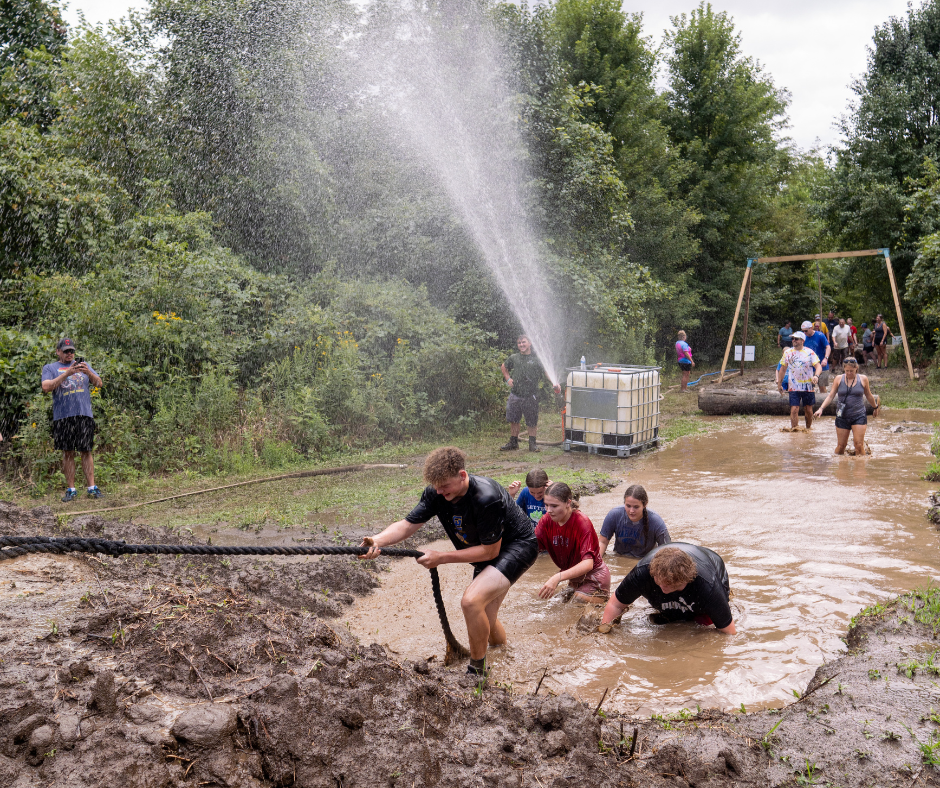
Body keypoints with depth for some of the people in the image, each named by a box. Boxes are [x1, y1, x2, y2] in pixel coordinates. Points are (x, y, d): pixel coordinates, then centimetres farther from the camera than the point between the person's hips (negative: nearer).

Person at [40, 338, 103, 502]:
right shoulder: (50, 368, 12)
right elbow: (46, 387, -6)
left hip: (84, 415, 1)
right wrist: (67, 373, -15)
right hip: (62, 416, -1)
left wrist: (88, 372, -12)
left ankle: (92, 487, 1)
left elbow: (99, 384, 9)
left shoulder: (83, 365, 18)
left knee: (86, 451, 0)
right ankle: (71, 489, 7)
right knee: (68, 453, 1)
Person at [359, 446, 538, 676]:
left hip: (518, 546, -8)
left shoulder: (486, 498, -35)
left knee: (471, 601, -27)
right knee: (484, 621, 16)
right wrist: (378, 540, -38)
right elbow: (408, 524, -18)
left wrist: (442, 557, -29)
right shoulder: (436, 493, -14)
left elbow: (490, 550, -27)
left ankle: (476, 673, -8)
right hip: (485, 551, 8)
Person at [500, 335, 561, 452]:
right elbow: (503, 367, 28)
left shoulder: (536, 359, 1)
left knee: (532, 422, 3)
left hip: (530, 396, -3)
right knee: (513, 420, 9)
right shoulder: (514, 358, 10)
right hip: (515, 394, 3)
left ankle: (532, 444, 14)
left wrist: (555, 383, -21)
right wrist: (508, 379, 14)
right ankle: (513, 443, 21)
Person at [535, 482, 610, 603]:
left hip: (594, 577, -7)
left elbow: (588, 564, -38)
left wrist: (557, 578, -52)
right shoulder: (547, 520, -7)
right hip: (574, 576, 7)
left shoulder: (582, 523, -27)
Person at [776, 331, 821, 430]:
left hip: (808, 386, 0)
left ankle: (809, 427, 30)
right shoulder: (788, 352, 4)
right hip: (794, 387, 0)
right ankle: (793, 429, -1)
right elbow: (782, 369, 12)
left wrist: (816, 376, -26)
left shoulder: (809, 352, -1)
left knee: (808, 409, 10)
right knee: (794, 409, -8)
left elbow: (818, 366, -6)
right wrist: (779, 383, 13)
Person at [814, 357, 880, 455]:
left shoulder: (863, 379, 2)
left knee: (859, 444, -9)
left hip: (859, 416, -1)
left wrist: (875, 407, 31)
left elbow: (869, 396, 18)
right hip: (842, 417, 1)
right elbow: (830, 396, 2)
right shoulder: (839, 379, 2)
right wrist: (821, 408, -10)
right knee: (841, 445, 5)